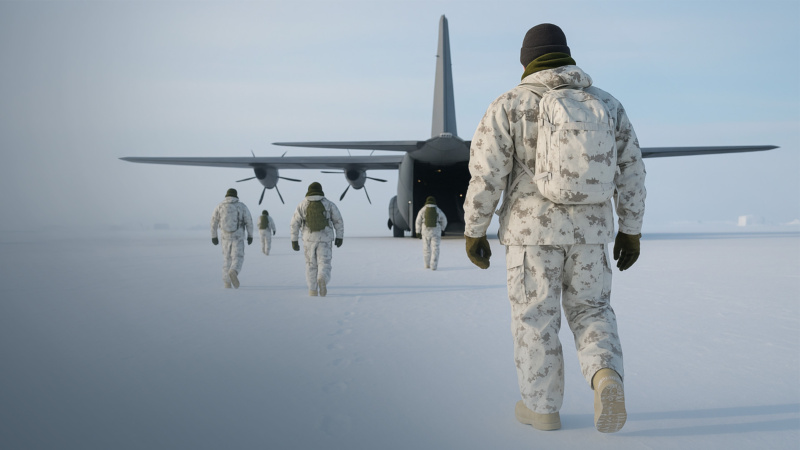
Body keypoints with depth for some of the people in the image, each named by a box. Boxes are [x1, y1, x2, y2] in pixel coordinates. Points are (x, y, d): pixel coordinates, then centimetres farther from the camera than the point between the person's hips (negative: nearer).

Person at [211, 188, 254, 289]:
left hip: (226, 236, 2)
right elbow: (249, 221, -1)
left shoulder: (220, 206, 3)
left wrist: (214, 236, 10)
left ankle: (227, 282, 13)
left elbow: (213, 222, 2)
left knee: (227, 258, 16)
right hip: (238, 236, -2)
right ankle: (233, 272, -33)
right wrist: (250, 236, 6)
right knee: (238, 258, -1)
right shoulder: (242, 206, 0)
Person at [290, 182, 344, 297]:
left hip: (309, 238, 1)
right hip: (325, 238, -1)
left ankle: (313, 290, 14)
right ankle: (322, 280, -30)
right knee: (324, 264, 1)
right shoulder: (328, 203, 3)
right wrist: (339, 237, 8)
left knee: (311, 264, 16)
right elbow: (338, 221, 2)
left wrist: (294, 240, 3)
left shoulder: (302, 204, 3)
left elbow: (295, 223, 0)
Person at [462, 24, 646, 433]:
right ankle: (606, 378, -9)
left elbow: (486, 176, -11)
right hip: (590, 227, 3)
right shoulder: (607, 104, 5)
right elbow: (630, 173, 6)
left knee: (536, 318, 9)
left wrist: (473, 232, -2)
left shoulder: (508, 107, -6)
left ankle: (542, 407, 18)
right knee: (590, 311, 15)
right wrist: (631, 230, 14)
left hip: (533, 228, -3)